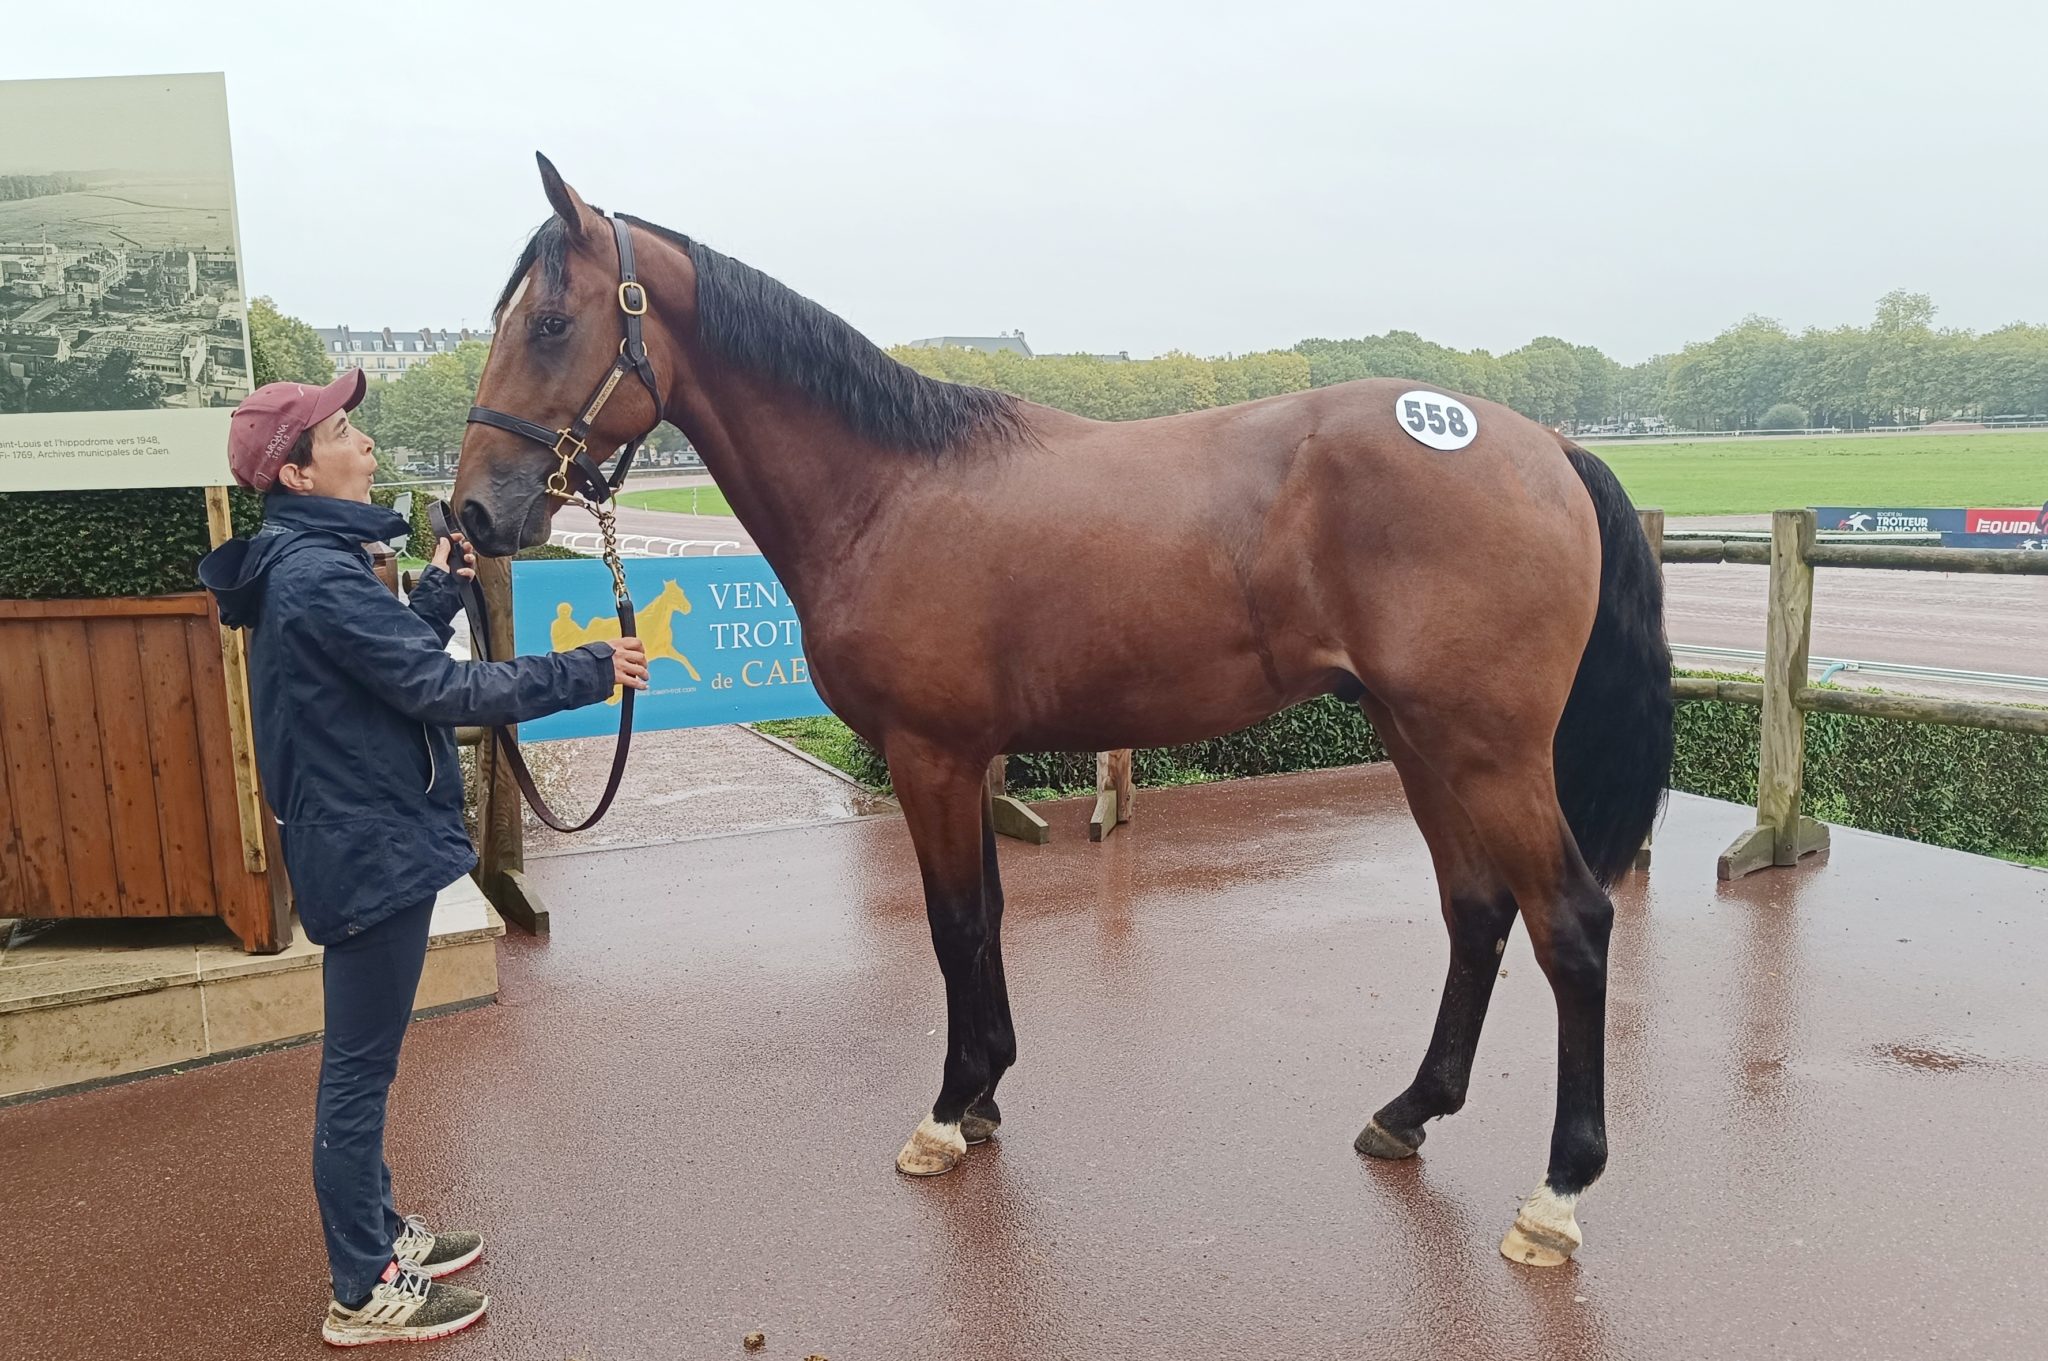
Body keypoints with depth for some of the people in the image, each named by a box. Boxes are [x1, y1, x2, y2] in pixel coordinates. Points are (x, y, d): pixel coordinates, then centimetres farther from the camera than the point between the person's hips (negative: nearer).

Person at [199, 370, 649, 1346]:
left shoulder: (304, 565, 9)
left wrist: (441, 588, 17)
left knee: (361, 1062, 21)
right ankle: (364, 1296, 18)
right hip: (372, 851, -10)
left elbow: (393, 659, 18)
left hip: (363, 842, 10)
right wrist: (589, 671, -22)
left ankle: (378, 1235, 38)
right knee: (358, 1071, 3)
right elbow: (443, 688, -26)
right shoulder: (318, 576, -22)